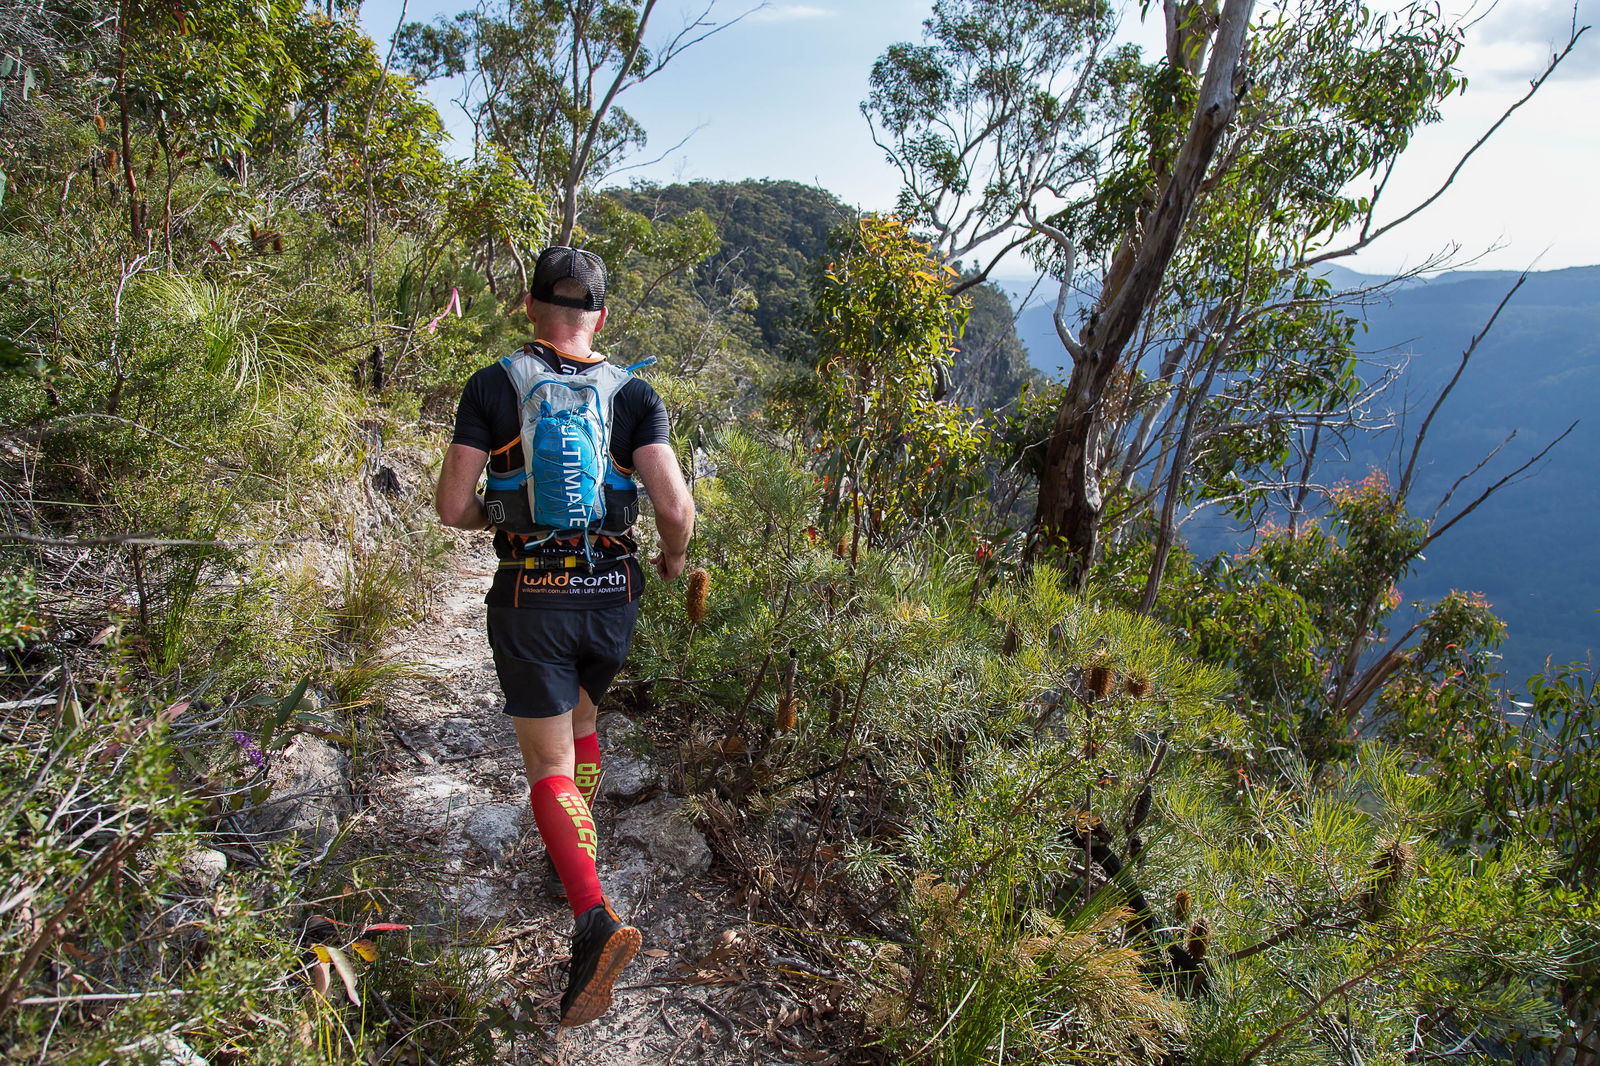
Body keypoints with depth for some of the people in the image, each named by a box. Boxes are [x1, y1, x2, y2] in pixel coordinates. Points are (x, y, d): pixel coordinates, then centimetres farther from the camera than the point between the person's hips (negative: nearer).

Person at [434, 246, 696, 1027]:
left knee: (549, 766, 3)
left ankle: (594, 918, -16)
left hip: (529, 600, -3)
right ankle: (575, 858, 44)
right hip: (612, 597, 3)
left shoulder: (493, 386, -4)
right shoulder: (634, 395, -1)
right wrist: (674, 556, 8)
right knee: (579, 716, 29)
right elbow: (676, 507, -13)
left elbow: (452, 506, -7)